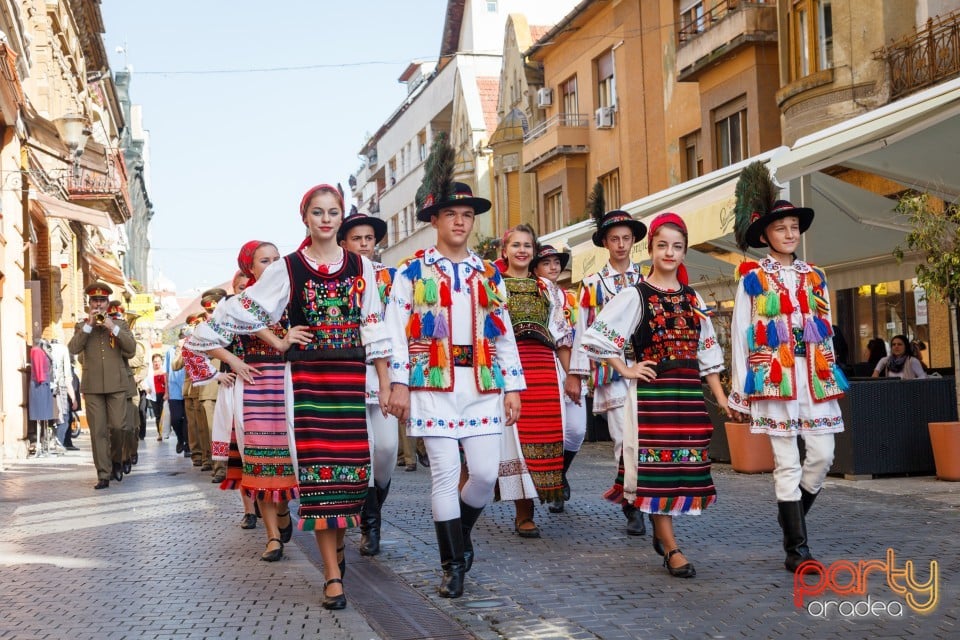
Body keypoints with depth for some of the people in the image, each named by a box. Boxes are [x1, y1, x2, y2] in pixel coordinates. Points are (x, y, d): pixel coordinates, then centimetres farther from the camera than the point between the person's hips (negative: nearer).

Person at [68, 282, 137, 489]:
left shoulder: (119, 324, 12)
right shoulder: (82, 326, 12)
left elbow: (131, 348, -2)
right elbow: (73, 348, -5)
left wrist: (113, 328, -12)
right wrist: (88, 325, -10)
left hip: (116, 385, 0)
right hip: (92, 386, 0)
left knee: (117, 427, -5)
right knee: (98, 431, -3)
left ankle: (116, 460, 22)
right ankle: (103, 475, -1)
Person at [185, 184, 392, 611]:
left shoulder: (361, 267, 8)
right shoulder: (287, 269, 3)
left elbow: (373, 327, 9)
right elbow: (244, 313, 8)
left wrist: (385, 383, 6)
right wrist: (278, 343, 4)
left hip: (350, 377, 2)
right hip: (307, 378, -2)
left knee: (351, 464, 0)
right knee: (317, 467, -7)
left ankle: (336, 546, 25)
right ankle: (332, 574, -5)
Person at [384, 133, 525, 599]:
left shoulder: (488, 274, 13)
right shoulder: (412, 271, 3)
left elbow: (504, 334, 13)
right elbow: (397, 331, -2)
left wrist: (512, 388, 8)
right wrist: (399, 385, -9)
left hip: (482, 384, 3)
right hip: (433, 383, -3)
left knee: (486, 472, -2)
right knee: (445, 472, -3)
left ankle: (460, 533, 27)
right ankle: (453, 564, 8)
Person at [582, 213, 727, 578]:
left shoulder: (693, 299, 13)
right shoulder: (635, 296, -2)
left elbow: (707, 351, 15)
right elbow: (596, 338, -7)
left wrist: (721, 396, 10)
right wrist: (625, 370, -6)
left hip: (689, 392, 5)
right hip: (653, 392, -5)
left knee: (686, 465, 5)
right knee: (658, 466, -5)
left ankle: (661, 529, 26)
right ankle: (671, 550, 0)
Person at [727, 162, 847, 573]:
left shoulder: (814, 277, 13)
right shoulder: (753, 279, 1)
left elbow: (826, 330, 16)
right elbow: (740, 335, 0)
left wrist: (830, 375, 11)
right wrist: (740, 392, -2)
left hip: (813, 376, 4)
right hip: (773, 376, -4)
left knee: (823, 454, -1)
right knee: (787, 463, -4)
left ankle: (791, 522, 20)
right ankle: (797, 548, 0)